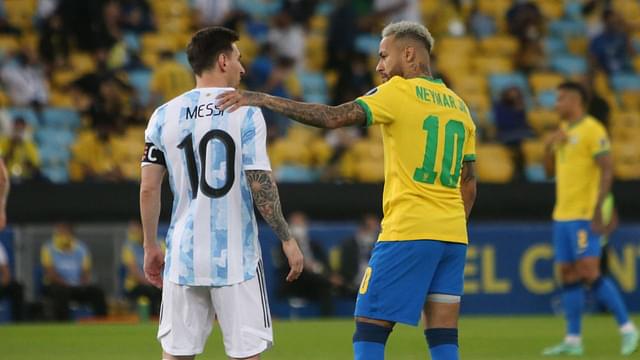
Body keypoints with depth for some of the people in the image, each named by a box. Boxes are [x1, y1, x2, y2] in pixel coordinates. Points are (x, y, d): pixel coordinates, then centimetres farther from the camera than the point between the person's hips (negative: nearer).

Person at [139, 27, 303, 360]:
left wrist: (150, 247, 14)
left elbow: (148, 188, 4)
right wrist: (287, 239, -1)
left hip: (184, 256, 3)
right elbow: (261, 185, -9)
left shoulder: (164, 116, 5)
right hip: (235, 257, -3)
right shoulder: (245, 112, -4)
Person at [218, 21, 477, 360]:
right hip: (453, 235, 7)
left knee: (368, 330, -2)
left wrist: (263, 99, -15)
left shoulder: (399, 92, -5)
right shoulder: (459, 106, 17)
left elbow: (333, 117, -15)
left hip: (407, 232, -7)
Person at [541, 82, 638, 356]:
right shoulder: (564, 131, 17)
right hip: (562, 215, 8)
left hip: (584, 216, -8)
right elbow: (550, 171, 22)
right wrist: (549, 146, 3)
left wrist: (598, 209, -23)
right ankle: (573, 341, 6)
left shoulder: (592, 130, -9)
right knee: (568, 277, 5)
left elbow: (607, 170, -15)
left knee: (589, 272, -14)